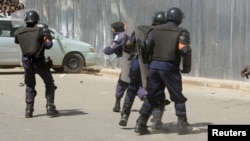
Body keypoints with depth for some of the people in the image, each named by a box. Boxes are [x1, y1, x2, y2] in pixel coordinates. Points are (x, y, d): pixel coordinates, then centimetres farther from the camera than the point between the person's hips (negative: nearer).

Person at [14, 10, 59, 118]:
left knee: (30, 86, 19)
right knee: (49, 84, 14)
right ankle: (50, 107, 5)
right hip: (39, 61, -3)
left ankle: (28, 110, 12)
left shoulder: (19, 32, 2)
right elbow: (48, 45, -11)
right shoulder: (41, 29, -6)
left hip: (27, 62, 3)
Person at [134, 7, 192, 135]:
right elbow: (185, 50, -14)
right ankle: (182, 125, 8)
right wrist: (186, 67, -3)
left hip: (154, 66, 4)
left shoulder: (155, 30, 10)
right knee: (178, 97, 10)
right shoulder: (181, 32, -1)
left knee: (151, 97, 13)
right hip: (170, 68, -4)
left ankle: (141, 124, 8)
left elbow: (146, 46, 3)